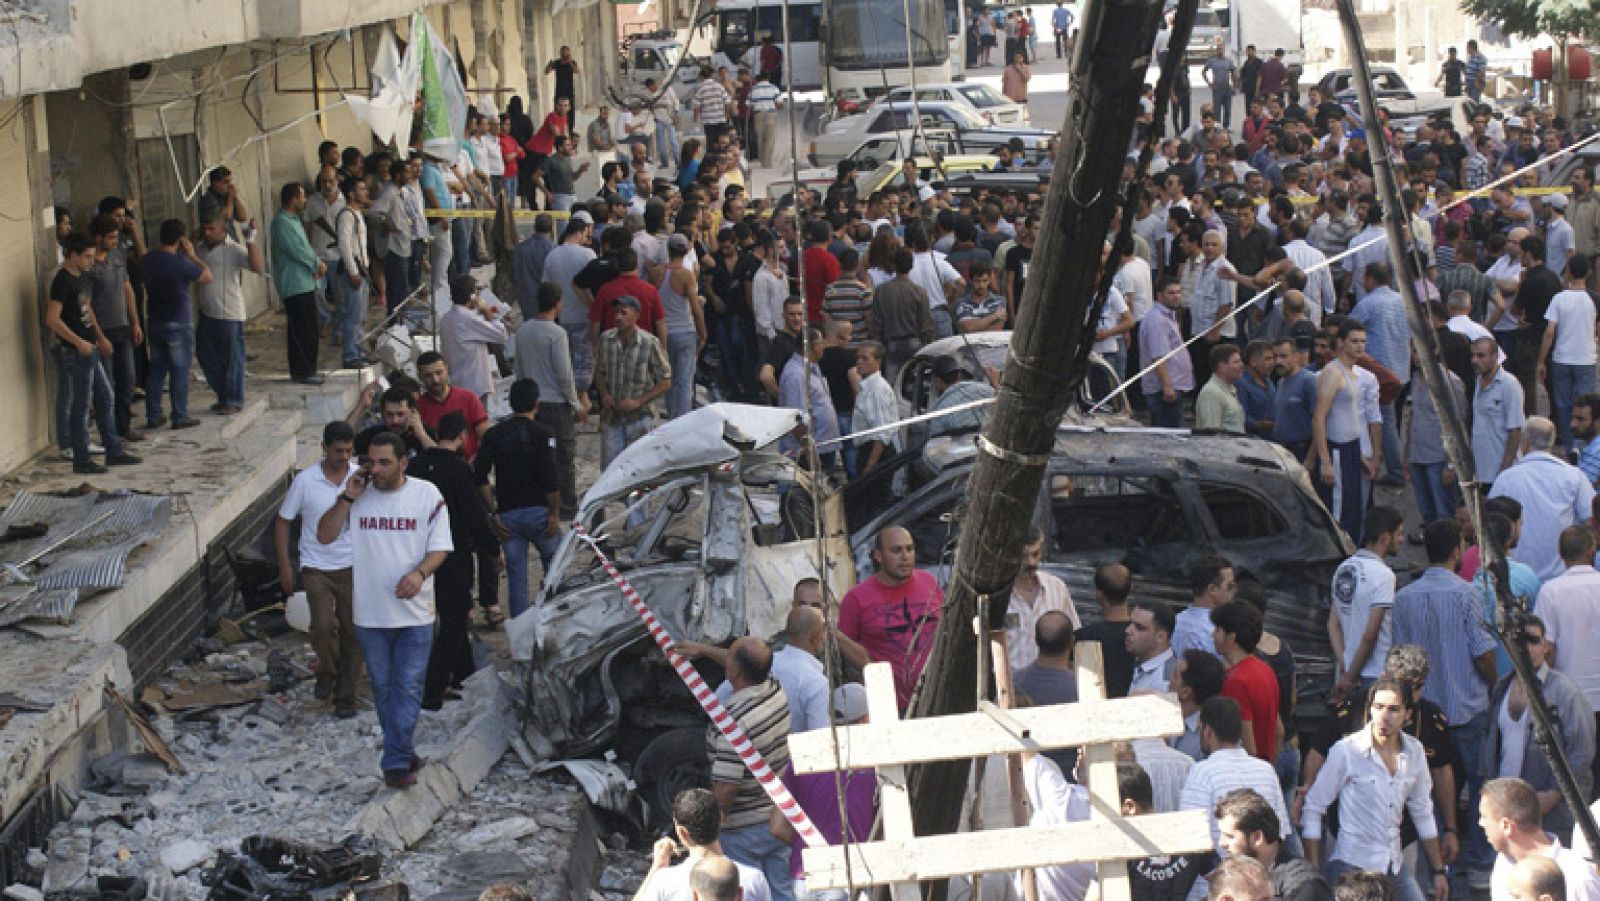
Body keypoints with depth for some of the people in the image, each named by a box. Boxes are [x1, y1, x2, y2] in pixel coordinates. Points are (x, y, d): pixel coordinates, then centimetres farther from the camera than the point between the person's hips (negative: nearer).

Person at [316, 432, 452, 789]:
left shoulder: (427, 495, -4)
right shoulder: (357, 495, 1)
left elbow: (439, 547, -3)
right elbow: (324, 535, -3)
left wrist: (420, 573, -22)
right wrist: (347, 498, -13)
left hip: (415, 612, -2)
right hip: (370, 612, 2)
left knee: (408, 688, -4)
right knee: (383, 688, 11)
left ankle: (396, 762, -2)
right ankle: (403, 753, 24)